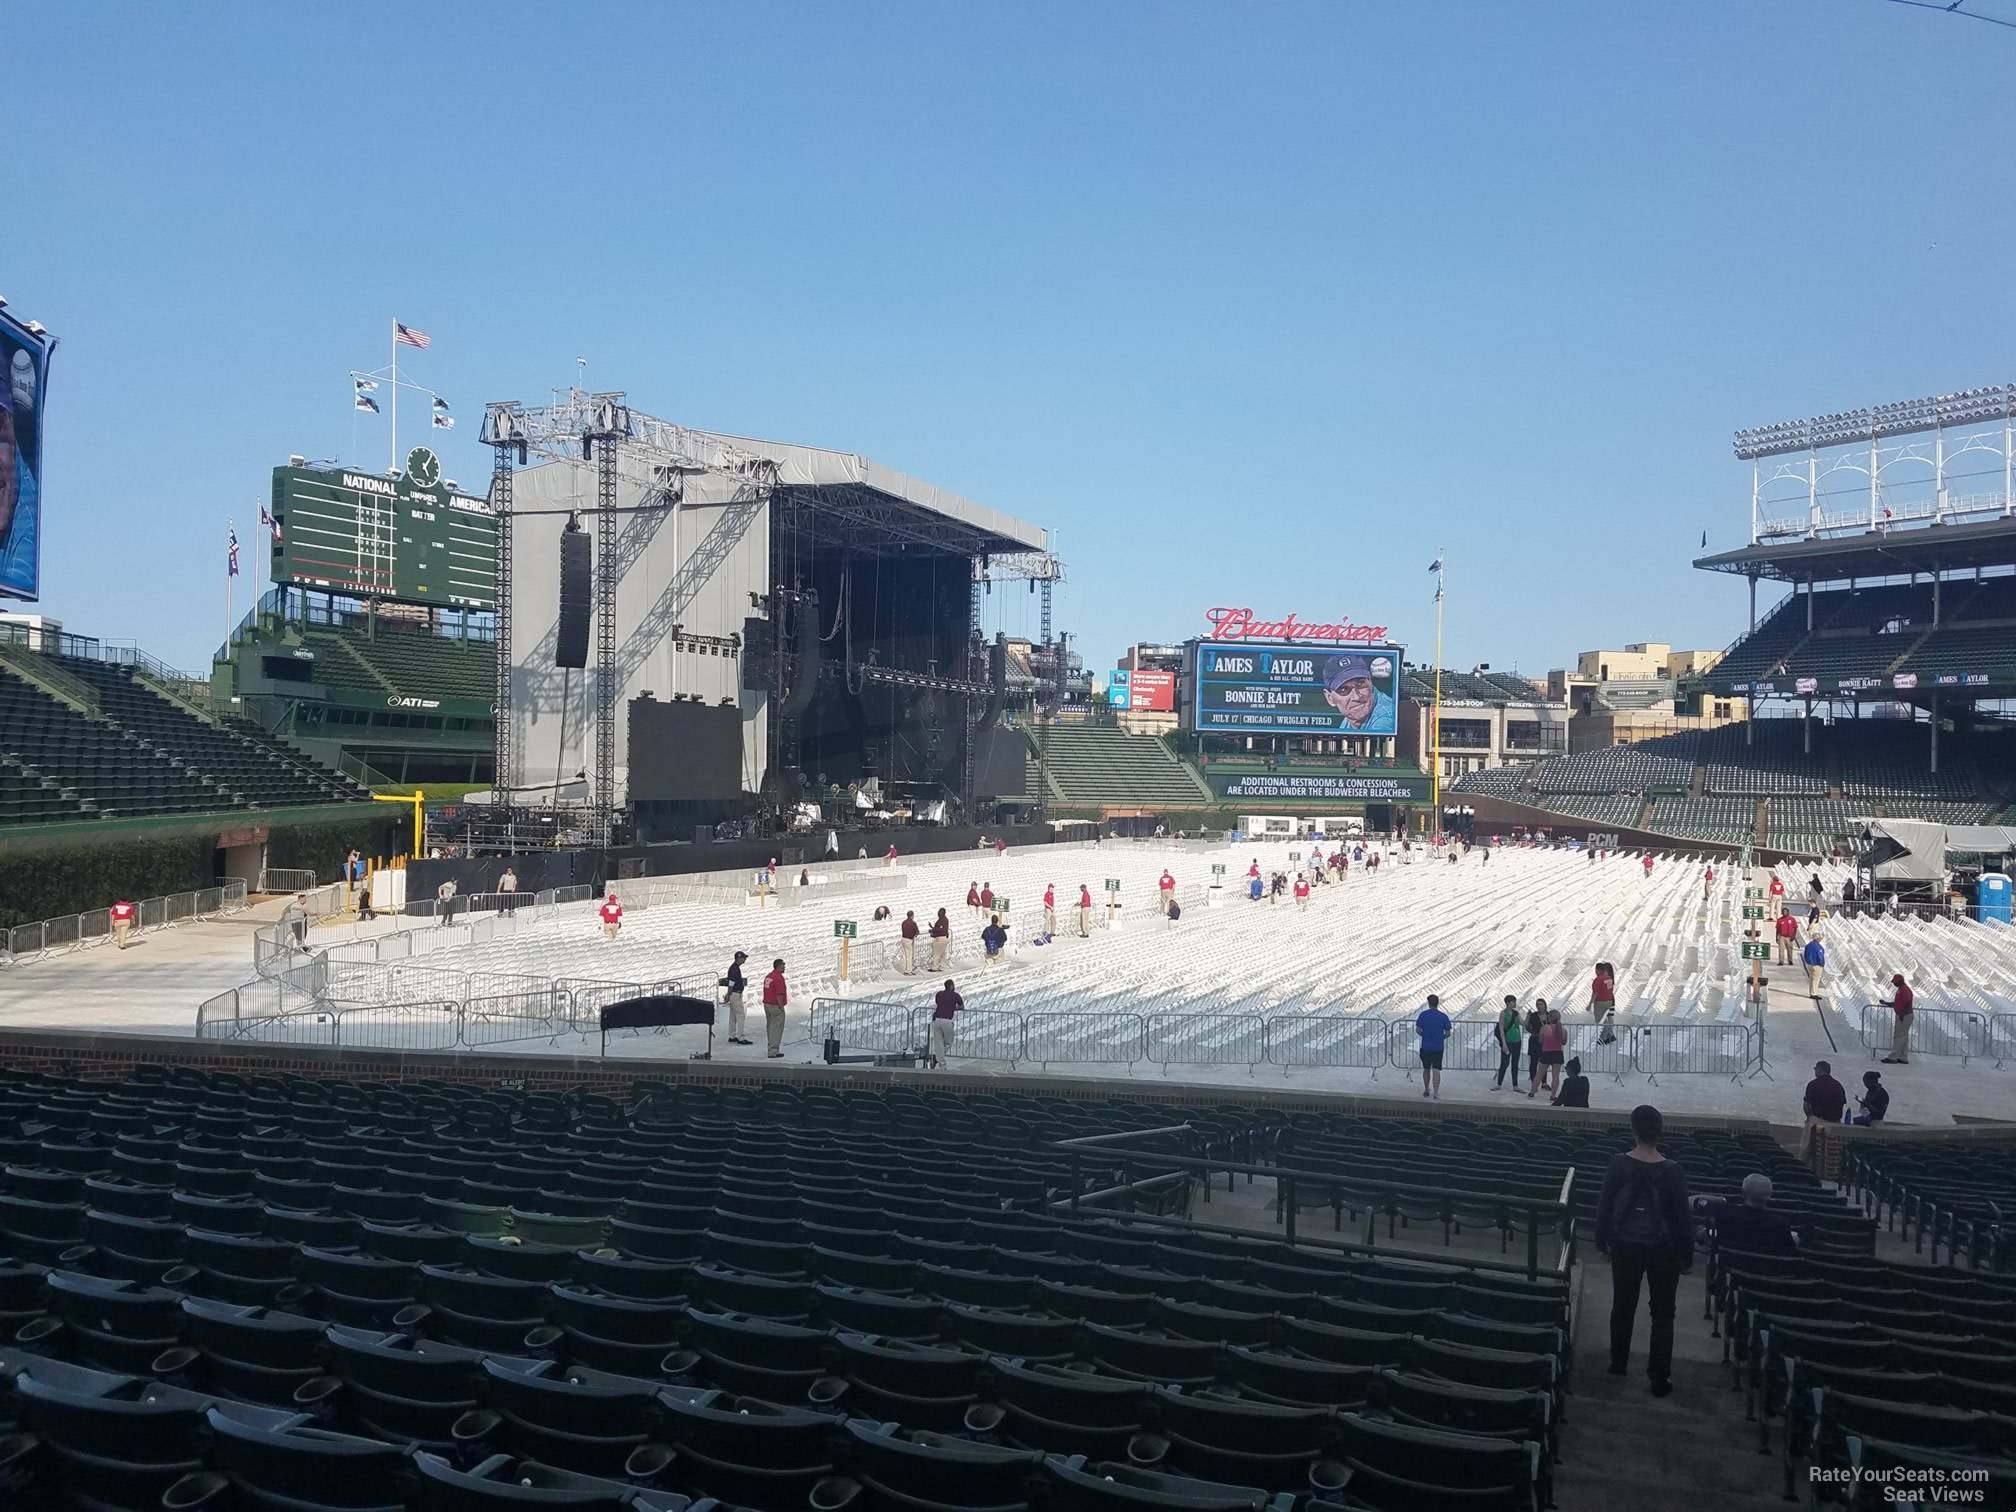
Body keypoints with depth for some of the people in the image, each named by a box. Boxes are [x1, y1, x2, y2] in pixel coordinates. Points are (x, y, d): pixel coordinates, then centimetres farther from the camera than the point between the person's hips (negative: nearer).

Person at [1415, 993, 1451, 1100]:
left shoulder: (1423, 1014, -5)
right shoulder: (1443, 1016, -3)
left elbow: (1418, 1030, -5)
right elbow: (1447, 1033, 0)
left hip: (1425, 1047, 1)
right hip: (1438, 1047, 0)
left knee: (1426, 1069, 16)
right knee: (1436, 1070, -1)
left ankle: (1426, 1091, 25)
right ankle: (1436, 1093, -8)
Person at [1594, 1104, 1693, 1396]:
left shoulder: (1618, 1164, -13)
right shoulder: (1671, 1171, -17)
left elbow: (1604, 1205, -5)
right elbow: (1682, 1216, -10)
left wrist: (1601, 1240, 9)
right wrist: (1687, 1255, 3)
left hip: (1626, 1245, 2)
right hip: (1662, 1249, -2)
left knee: (1623, 1305, 19)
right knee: (1662, 1313, 10)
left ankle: (1618, 1362, 32)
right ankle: (1659, 1378, 13)